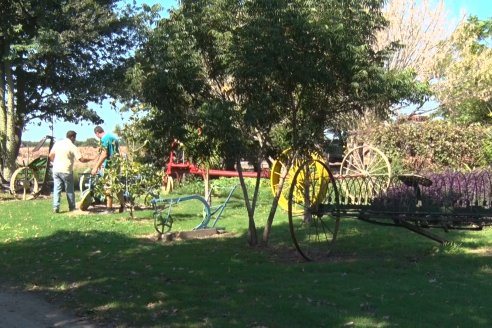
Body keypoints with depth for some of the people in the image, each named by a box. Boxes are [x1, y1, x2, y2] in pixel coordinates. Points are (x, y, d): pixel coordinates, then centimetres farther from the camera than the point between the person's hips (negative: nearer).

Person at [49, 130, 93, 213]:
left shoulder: (57, 143, 5)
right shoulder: (72, 147, -9)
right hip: (66, 171, -4)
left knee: (57, 189, 7)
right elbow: (81, 159, -11)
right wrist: (91, 159, 4)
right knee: (69, 190, 9)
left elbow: (50, 156, 7)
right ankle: (72, 207, 18)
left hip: (56, 170, 4)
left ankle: (56, 207, 0)